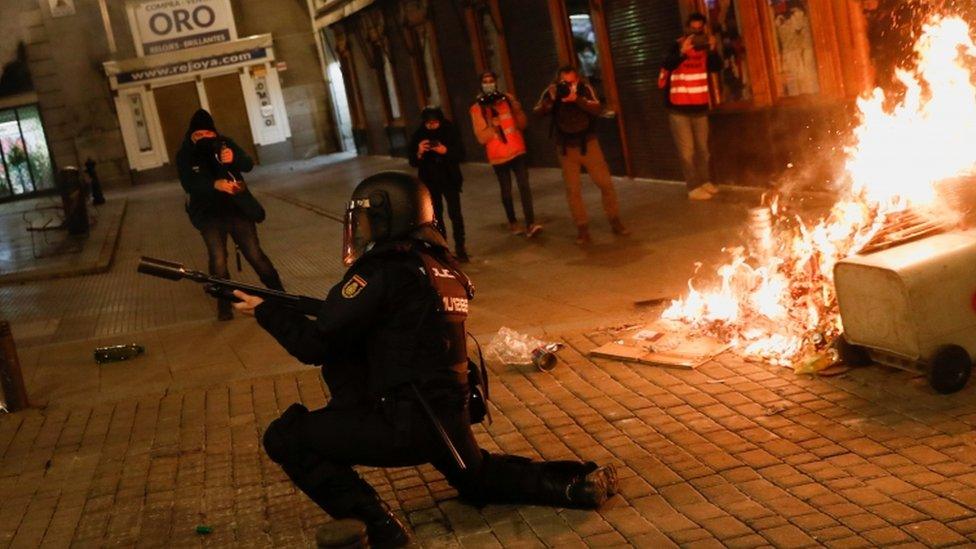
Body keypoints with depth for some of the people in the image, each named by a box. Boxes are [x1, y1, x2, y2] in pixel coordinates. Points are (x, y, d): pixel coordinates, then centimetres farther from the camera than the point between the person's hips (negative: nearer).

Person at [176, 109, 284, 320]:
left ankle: (279, 294, 15)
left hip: (238, 209, 1)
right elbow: (189, 184, -19)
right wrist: (215, 184, -37)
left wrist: (234, 158, -35)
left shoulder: (225, 144, -1)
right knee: (218, 260, -6)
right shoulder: (185, 155, -4)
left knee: (255, 254, 3)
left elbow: (249, 165, -12)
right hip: (209, 215, -1)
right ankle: (225, 304, 8)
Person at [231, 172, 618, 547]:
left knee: (284, 436, -2)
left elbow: (316, 346, -13)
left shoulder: (384, 272, -16)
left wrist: (266, 311, 1)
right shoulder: (440, 266, 9)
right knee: (478, 479, 37)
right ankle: (577, 484, 20)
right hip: (451, 414, 9)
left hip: (405, 424, -8)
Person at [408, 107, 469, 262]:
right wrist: (419, 153, -24)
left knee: (455, 213, -6)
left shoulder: (450, 131, -5)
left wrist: (446, 151, -25)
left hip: (450, 179, -1)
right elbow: (413, 162, -2)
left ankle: (460, 247, 2)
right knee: (436, 215, 6)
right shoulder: (419, 135, -3)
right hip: (429, 181, 1)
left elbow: (461, 154, -7)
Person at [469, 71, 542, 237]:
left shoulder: (508, 99, 4)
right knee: (506, 191, 10)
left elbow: (523, 124, 7)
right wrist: (493, 124, -23)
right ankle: (513, 223, 27)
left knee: (524, 186, -11)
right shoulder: (477, 108, -4)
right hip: (498, 155, -1)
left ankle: (530, 224, -15)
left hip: (517, 150, 1)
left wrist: (517, 109, -11)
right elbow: (482, 138, -8)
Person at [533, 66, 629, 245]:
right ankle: (582, 229, 9)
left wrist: (577, 99, -38)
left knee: (606, 183, 1)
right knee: (573, 190, 0)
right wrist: (549, 100, -35)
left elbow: (596, 108, -23)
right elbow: (537, 112, -16)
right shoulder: (552, 92, -8)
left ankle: (615, 222, 16)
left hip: (588, 143, 0)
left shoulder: (585, 88, -9)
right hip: (566, 148, 0)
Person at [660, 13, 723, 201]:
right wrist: (682, 52, -38)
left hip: (700, 106, 5)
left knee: (702, 148, 14)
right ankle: (693, 188, -5)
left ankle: (705, 182, 26)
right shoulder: (678, 46, -6)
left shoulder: (705, 48, 4)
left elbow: (717, 67, -8)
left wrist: (713, 50, -23)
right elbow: (667, 65, -23)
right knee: (687, 150, -7)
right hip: (679, 108, -4)